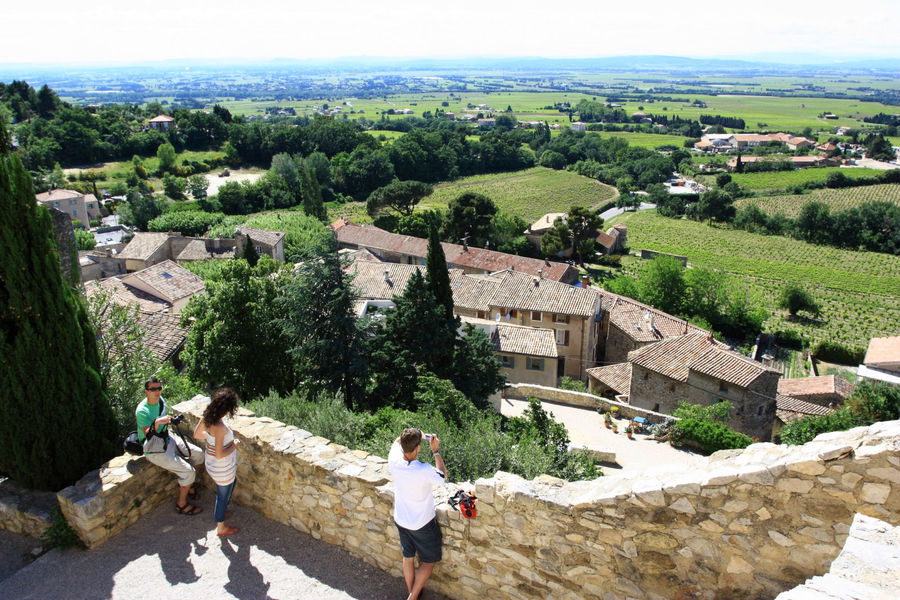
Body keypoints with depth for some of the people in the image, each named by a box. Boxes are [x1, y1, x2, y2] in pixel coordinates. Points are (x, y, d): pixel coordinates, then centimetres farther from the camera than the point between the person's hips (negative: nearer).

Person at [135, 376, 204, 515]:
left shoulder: (160, 400, 0)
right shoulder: (142, 411, -25)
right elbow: (148, 435, -33)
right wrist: (157, 422, -47)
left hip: (168, 440, 8)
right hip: (155, 450, -8)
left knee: (198, 454, 3)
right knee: (188, 471, -17)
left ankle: (188, 485, 24)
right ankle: (181, 505, 1)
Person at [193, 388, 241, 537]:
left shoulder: (207, 417, -12)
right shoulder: (220, 427, -36)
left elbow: (196, 434, 6)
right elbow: (219, 455, -32)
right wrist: (234, 446, -16)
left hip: (211, 464, 8)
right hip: (223, 469, -8)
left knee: (233, 481, 34)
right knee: (223, 496, 15)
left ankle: (222, 511, 53)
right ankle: (221, 527, 37)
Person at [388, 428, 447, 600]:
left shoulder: (394, 461, -21)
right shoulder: (424, 470, -35)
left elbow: (396, 442, 4)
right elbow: (443, 476, -11)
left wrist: (411, 436, -8)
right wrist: (435, 451, -12)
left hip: (401, 520, 5)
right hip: (423, 524, -5)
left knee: (408, 558, 24)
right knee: (428, 562, 18)